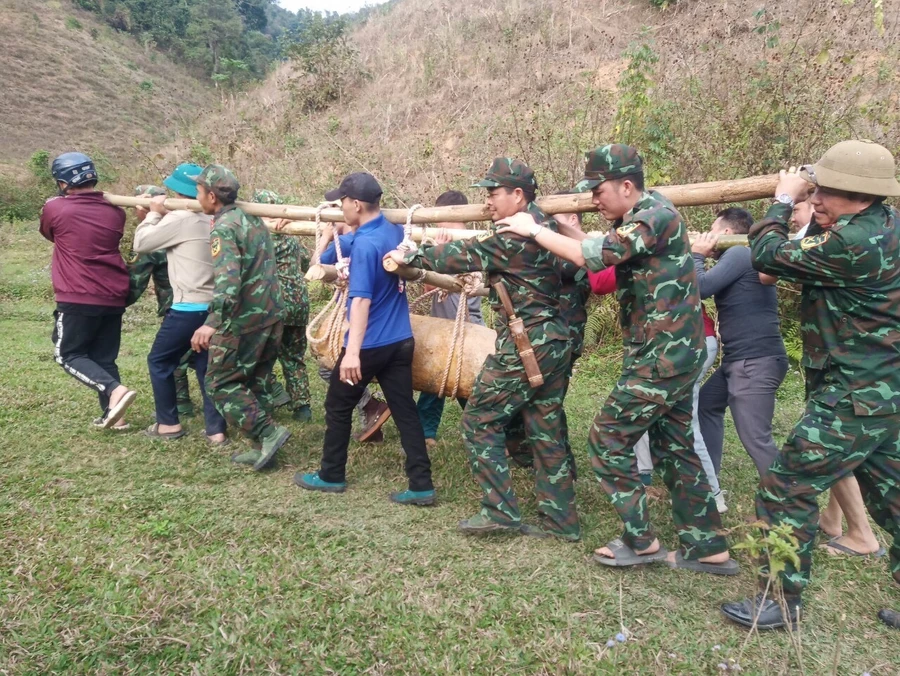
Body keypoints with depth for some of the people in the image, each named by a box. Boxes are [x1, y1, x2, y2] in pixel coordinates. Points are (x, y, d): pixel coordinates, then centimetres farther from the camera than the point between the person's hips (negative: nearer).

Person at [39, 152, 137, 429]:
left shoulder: (54, 208, -5)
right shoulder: (115, 211, 5)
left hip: (78, 299, -5)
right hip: (114, 297, 5)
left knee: (68, 355, 8)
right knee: (104, 357, 14)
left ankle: (115, 390, -14)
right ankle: (112, 415, 12)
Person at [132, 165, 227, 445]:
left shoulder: (180, 218, -11)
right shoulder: (213, 220, 11)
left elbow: (141, 243, -2)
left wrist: (154, 213, 10)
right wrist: (162, 215, 16)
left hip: (189, 308, -7)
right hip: (214, 306, 7)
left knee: (159, 361, 12)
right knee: (207, 366, 12)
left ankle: (169, 424, 18)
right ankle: (216, 430, 11)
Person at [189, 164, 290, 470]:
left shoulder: (224, 228, -15)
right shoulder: (253, 220, 13)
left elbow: (228, 278, -30)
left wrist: (213, 322, -39)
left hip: (243, 320, -9)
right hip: (271, 316, 9)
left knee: (221, 383, 3)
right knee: (255, 383, 16)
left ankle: (268, 433, -5)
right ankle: (261, 449, 20)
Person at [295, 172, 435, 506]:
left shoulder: (364, 243, -19)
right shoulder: (395, 231, 6)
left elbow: (361, 301, -27)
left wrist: (352, 352, -31)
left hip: (370, 345, -8)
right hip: (400, 340, 8)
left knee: (338, 407, 12)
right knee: (405, 411, 8)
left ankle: (331, 476, 26)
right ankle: (422, 486, 8)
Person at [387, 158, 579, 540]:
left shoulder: (514, 233, -15)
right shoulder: (542, 226, 13)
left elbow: (462, 256, -10)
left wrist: (410, 257, 0)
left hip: (524, 346, -9)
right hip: (554, 342, 9)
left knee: (480, 421, 2)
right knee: (546, 431, 12)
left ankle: (500, 512, 5)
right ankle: (560, 520, 18)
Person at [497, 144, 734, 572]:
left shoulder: (656, 217, -18)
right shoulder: (639, 218, 14)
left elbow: (592, 255, -25)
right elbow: (603, 253, 12)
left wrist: (533, 231, -14)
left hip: (662, 358, -10)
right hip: (673, 356, 10)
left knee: (607, 441, -1)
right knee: (675, 448, 15)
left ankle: (640, 542, 11)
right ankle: (707, 548, 24)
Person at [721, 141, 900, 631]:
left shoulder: (855, 242, -25)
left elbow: (769, 255, -17)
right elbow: (814, 260, 18)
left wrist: (783, 199, -2)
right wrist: (817, 219, 4)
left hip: (855, 398, -10)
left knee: (786, 490, -2)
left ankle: (782, 602, 10)